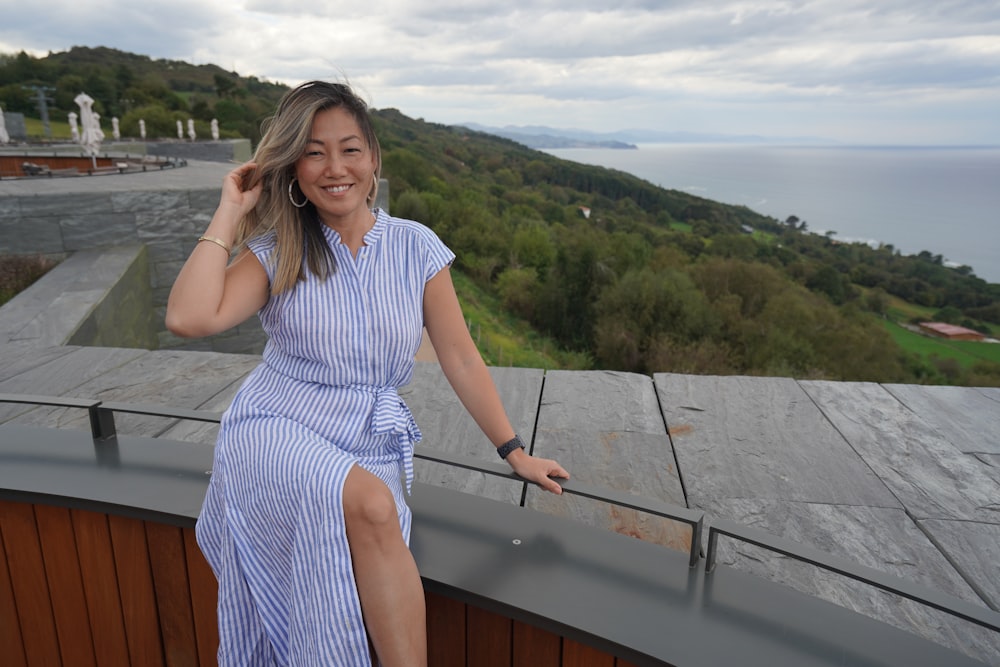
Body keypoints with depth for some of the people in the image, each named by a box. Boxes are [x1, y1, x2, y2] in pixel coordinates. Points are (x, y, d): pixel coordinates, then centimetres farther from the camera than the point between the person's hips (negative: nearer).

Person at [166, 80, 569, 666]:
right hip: (278, 432, -1)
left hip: (372, 442, 2)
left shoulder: (416, 248, 2)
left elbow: (460, 357, 4)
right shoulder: (277, 251, 0)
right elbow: (189, 319, -17)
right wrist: (230, 212, -8)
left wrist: (514, 452, 4)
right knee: (371, 506, -32)